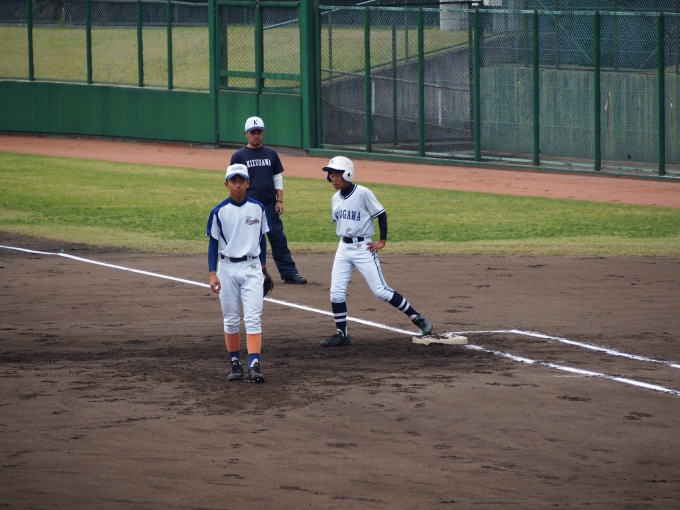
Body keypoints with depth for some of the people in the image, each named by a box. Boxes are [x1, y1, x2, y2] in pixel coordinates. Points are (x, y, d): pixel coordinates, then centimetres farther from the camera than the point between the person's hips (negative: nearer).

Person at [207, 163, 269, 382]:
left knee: (253, 318, -9)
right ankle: (235, 364, 16)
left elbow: (261, 238, 11)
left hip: (251, 268, 0)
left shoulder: (258, 209, 2)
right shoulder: (219, 212, -3)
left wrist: (263, 267, 11)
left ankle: (254, 365, -16)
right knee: (231, 319, 6)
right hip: (227, 268, 0)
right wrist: (213, 273, -6)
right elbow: (213, 243, 0)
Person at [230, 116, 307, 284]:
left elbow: (278, 178, 12)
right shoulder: (239, 156, 3)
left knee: (279, 238, -1)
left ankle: (289, 273, -2)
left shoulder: (271, 154, 10)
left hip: (270, 205, 2)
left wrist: (280, 201, 2)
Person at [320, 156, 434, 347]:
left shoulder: (363, 193, -14)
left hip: (363, 247, -6)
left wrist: (382, 241, -10)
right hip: (343, 248, 6)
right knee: (336, 293, -1)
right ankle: (341, 334, 8)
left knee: (381, 291, -7)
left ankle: (417, 318, 5)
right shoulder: (335, 198, 5)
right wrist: (344, 238, 7)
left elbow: (381, 214, -8)